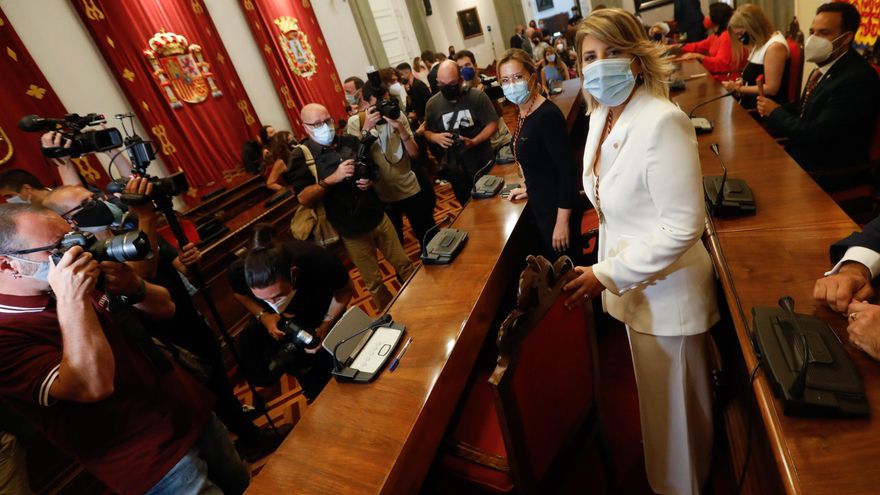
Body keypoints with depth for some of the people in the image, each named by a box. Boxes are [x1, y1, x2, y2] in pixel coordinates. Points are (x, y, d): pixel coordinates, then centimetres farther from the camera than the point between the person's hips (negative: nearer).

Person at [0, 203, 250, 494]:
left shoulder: (89, 283, 3)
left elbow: (165, 308, 7)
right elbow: (95, 386, -32)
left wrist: (133, 288, -14)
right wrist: (71, 300, -31)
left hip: (193, 412, 7)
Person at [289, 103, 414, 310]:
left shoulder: (351, 142, 4)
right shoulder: (301, 157, -9)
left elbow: (374, 169, 15)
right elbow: (303, 198, -16)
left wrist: (370, 181, -8)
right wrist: (332, 179, -27)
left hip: (378, 216, 4)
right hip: (351, 230, -4)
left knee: (404, 264, 14)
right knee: (374, 282, 9)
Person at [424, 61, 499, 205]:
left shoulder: (477, 96, -12)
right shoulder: (432, 103, -3)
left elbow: (492, 124, -10)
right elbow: (427, 131, 8)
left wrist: (474, 142, -26)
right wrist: (436, 137, -16)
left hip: (482, 162, -2)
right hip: (454, 167, 3)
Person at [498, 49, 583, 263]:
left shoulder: (548, 115, -23)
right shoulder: (524, 113, 3)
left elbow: (567, 170, -24)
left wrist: (562, 221, -22)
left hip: (558, 209, -8)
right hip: (540, 207, 8)